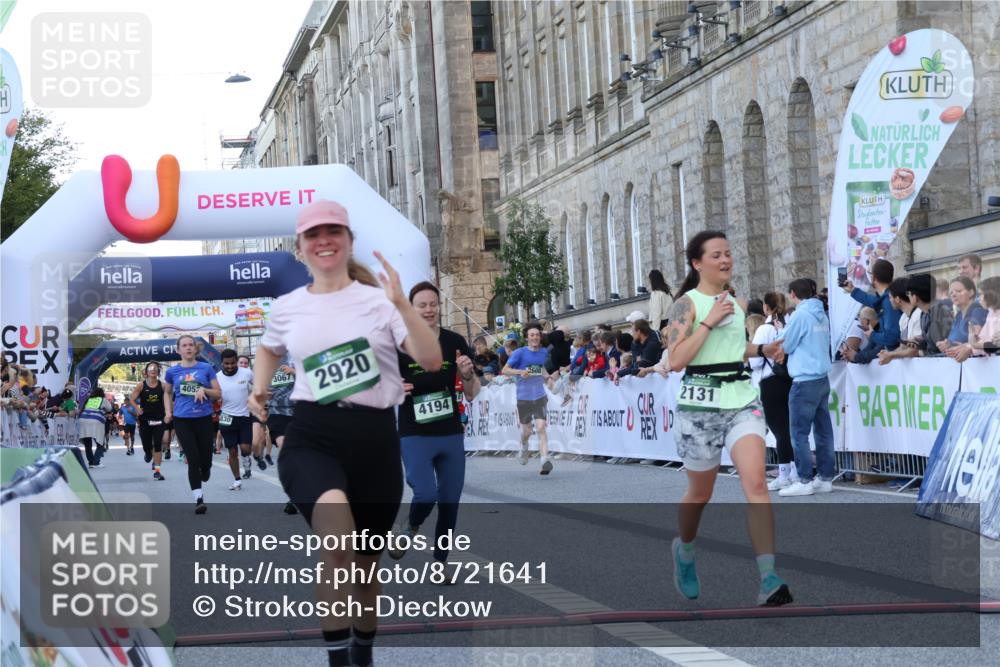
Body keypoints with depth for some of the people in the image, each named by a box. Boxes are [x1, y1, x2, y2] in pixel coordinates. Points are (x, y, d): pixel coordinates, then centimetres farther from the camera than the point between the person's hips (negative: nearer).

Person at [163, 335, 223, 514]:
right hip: (182, 420, 0)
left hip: (204, 418, 1)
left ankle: (204, 475, 41)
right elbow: (167, 393, 23)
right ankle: (199, 499, -9)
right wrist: (169, 412, 11)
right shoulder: (172, 371, 5)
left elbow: (218, 394, 3)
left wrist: (204, 390, -15)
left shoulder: (206, 368, 2)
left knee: (205, 460, 5)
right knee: (193, 460, -9)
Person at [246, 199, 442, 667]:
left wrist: (401, 303, -21)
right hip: (311, 437, -1)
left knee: (365, 563, 14)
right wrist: (259, 389, 13)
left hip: (375, 440, 1)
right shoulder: (286, 308, 9)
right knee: (338, 537, -34)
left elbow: (432, 361, -10)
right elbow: (268, 350, 32)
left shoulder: (378, 300, 1)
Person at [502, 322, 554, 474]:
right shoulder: (520, 353, -7)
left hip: (540, 396, 1)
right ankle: (524, 448, 43)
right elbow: (505, 370, -7)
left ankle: (545, 460, -22)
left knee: (541, 427, -15)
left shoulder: (544, 352, 7)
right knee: (526, 430, 10)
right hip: (523, 397, -1)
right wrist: (520, 372, -23)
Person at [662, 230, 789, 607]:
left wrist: (762, 350, 13)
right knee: (700, 493, 12)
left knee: (755, 481, -16)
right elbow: (676, 360, -18)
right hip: (700, 405, -4)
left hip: (742, 399, 4)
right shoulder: (687, 304, -7)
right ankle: (684, 551, 44)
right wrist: (709, 320, -19)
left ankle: (769, 580, -22)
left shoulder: (736, 302, 13)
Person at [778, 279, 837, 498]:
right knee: (823, 431, 9)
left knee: (799, 433, -2)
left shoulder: (800, 315, -12)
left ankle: (805, 481, -2)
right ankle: (826, 478, 11)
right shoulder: (822, 315, 11)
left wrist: (780, 332, 14)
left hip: (805, 381, -8)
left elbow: (784, 346, -6)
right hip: (822, 379, 8)